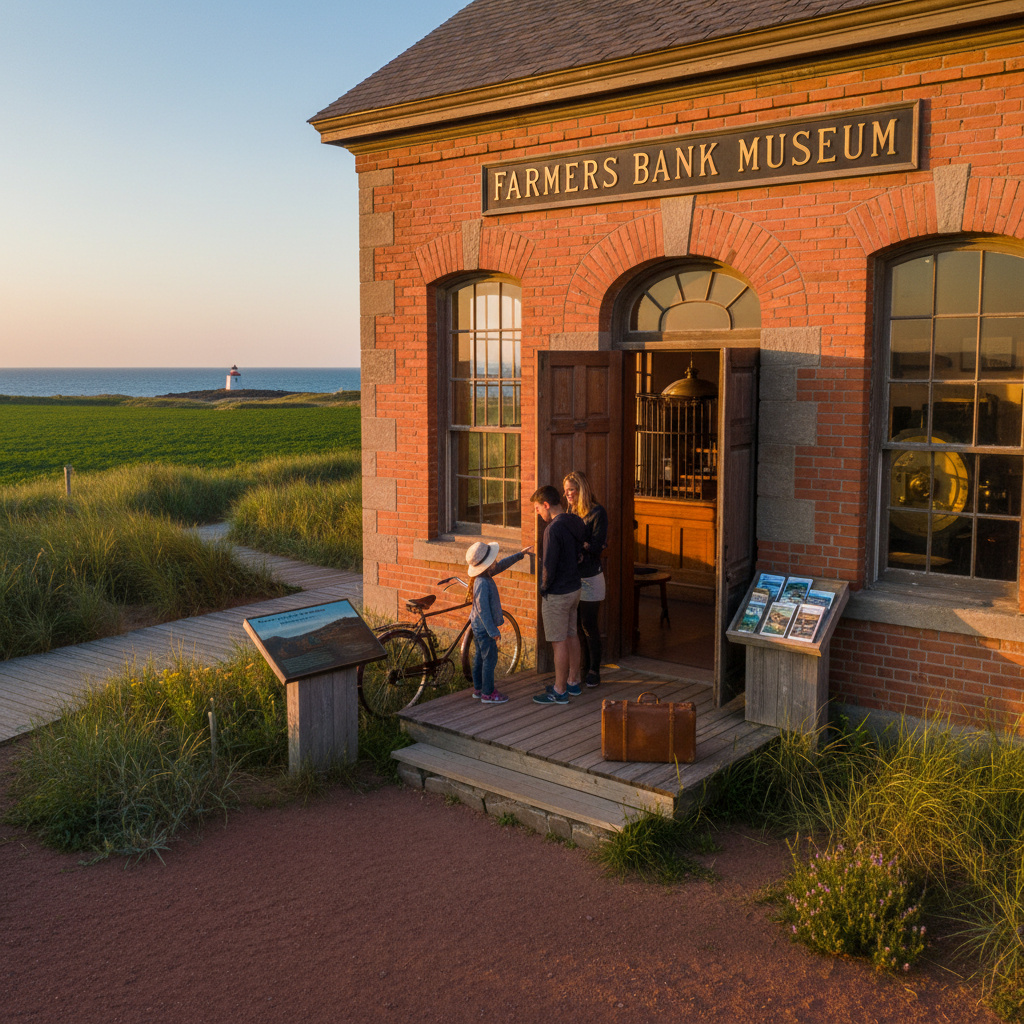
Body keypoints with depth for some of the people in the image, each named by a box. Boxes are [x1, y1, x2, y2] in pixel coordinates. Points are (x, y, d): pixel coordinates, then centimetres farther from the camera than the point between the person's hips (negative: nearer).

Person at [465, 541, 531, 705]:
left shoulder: (485, 576, 0)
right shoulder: (482, 583, -28)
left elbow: (502, 565, 17)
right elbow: (483, 610, -27)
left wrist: (520, 554, 21)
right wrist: (493, 631, -21)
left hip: (478, 626, 10)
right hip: (484, 628, -10)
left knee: (480, 657, 18)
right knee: (490, 658, -1)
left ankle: (478, 688, 29)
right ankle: (488, 694, 7)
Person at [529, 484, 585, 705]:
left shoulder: (554, 529, -23)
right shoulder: (577, 523, 5)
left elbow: (550, 564, -23)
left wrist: (544, 587, -7)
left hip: (556, 593, -9)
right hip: (574, 588, 9)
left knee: (559, 642, -1)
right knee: (571, 636, 17)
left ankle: (560, 692, 6)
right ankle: (573, 683, 28)